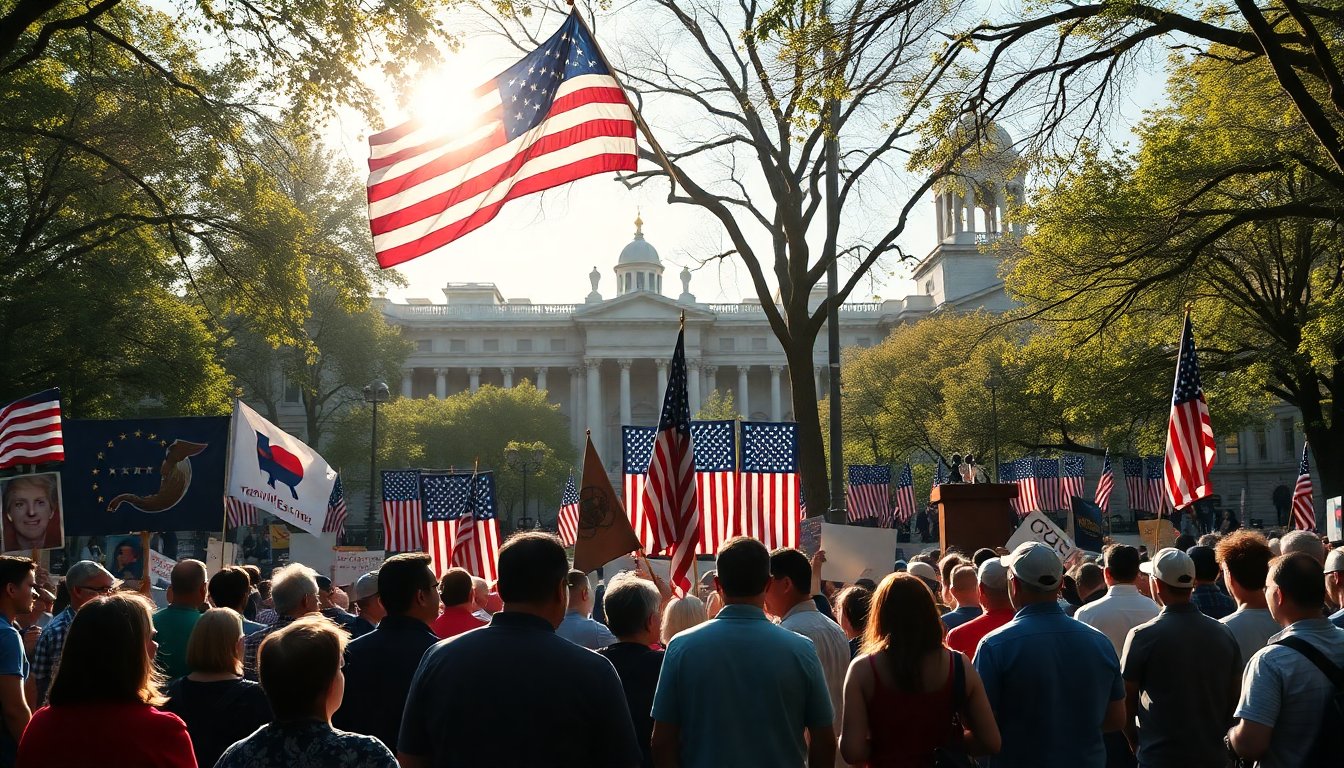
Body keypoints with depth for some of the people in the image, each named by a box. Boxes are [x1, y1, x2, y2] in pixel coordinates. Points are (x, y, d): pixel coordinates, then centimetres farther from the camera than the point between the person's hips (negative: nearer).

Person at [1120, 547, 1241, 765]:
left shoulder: (1142, 636, -14)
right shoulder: (1224, 634, -1)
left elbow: (1127, 703, -7)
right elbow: (1234, 699, 7)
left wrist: (1135, 743, 9)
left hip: (1159, 756, -4)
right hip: (1214, 755, 4)